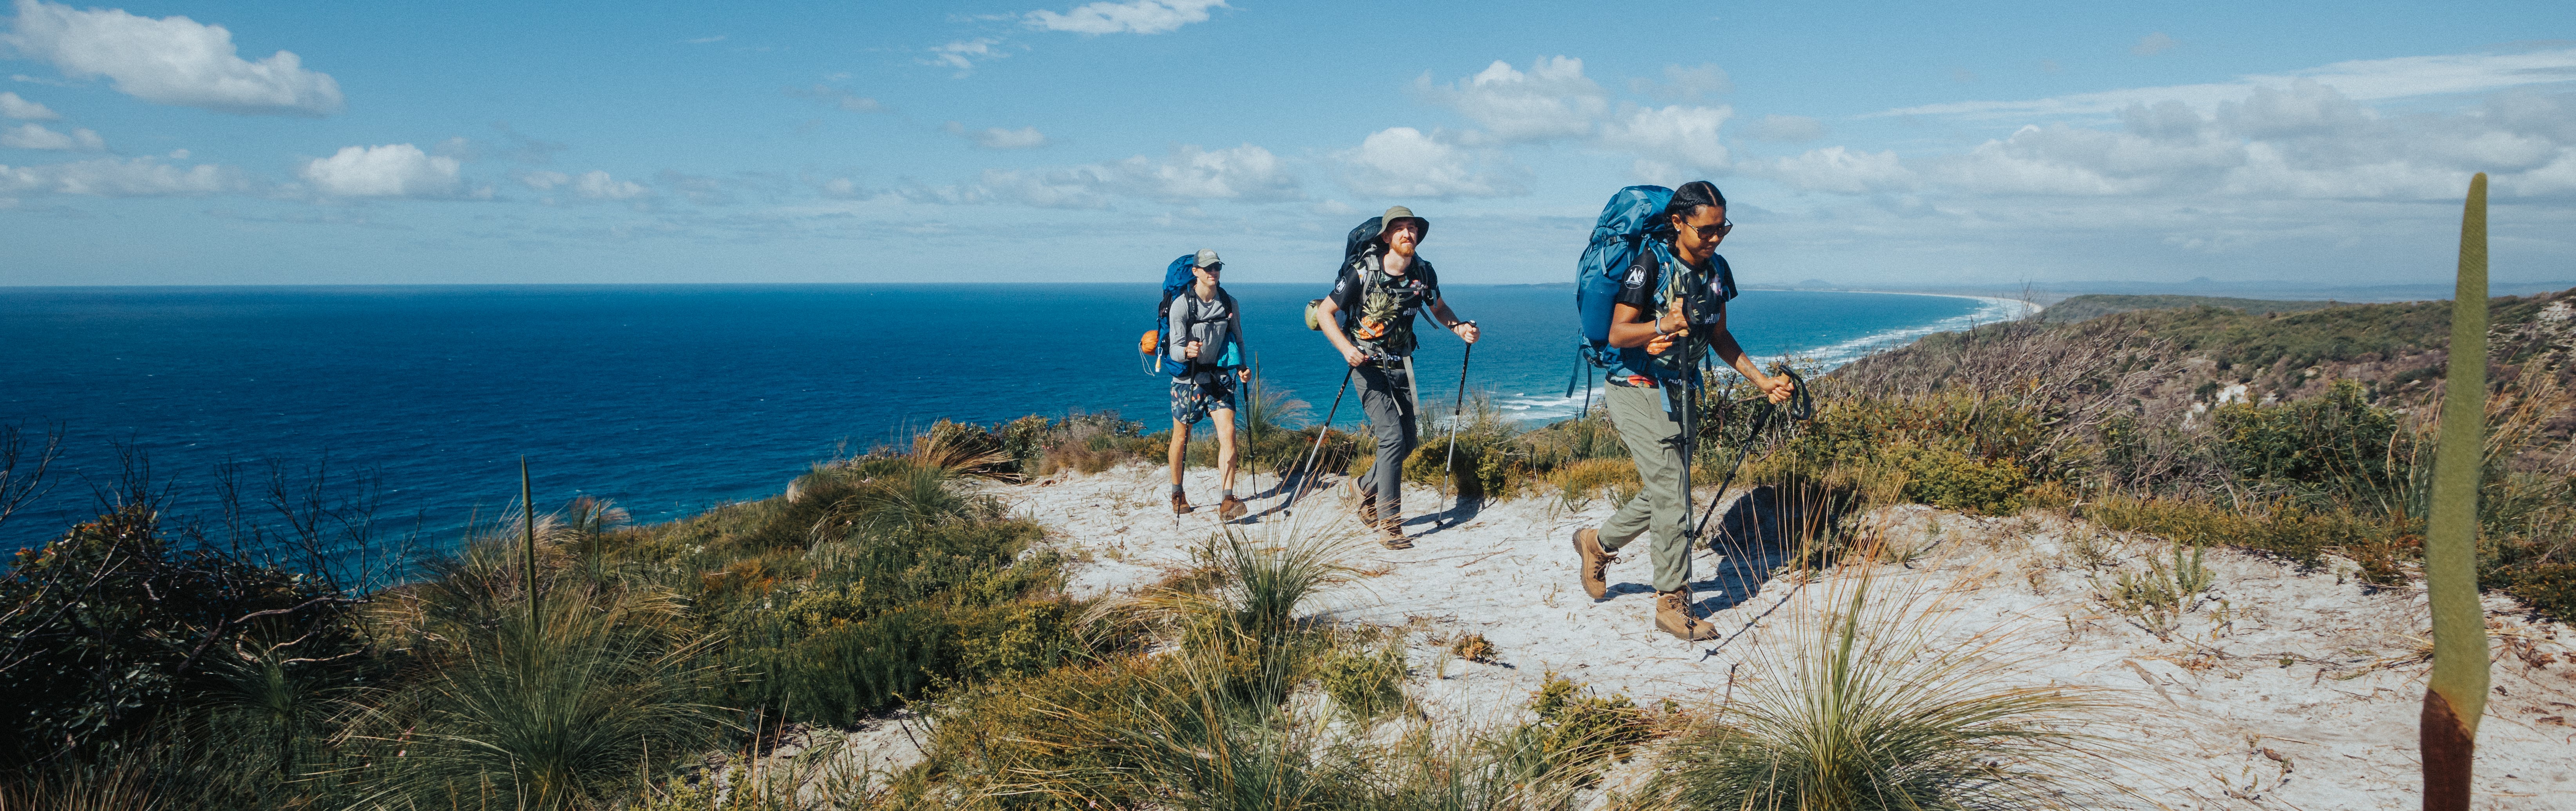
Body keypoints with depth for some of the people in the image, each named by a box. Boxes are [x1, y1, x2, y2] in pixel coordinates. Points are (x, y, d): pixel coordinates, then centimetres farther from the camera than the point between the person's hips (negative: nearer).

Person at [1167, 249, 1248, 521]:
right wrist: (1186, 352, -40)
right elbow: (1175, 350, -19)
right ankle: (1177, 493, 31)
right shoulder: (1182, 304, -14)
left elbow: (1238, 338, 14)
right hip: (1187, 377, -2)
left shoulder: (1229, 303, -1)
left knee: (1228, 432, -14)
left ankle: (1226, 501, -19)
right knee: (1181, 437, 8)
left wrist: (1242, 366, 0)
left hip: (1219, 375, 3)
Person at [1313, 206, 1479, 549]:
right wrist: (1346, 349, -27)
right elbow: (1324, 312, -12)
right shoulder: (1363, 272, -18)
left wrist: (1459, 327, -6)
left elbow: (1439, 308, 15)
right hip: (1367, 363, -6)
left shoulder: (1423, 273, -4)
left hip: (1400, 361, 6)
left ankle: (1369, 490, 34)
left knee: (1409, 438, 8)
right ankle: (1389, 525, -10)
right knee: (1392, 437, -17)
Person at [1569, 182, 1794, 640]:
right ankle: (1673, 604, -2)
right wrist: (1663, 326, -38)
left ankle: (1598, 543, 37)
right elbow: (1617, 334, -20)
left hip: (1678, 391, 8)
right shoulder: (1651, 263, -18)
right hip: (1636, 389, -8)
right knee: (1672, 494, -11)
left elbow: (1719, 337, 13)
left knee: (1666, 493, 13)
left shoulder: (1717, 270, 3)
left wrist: (1761, 381, 7)